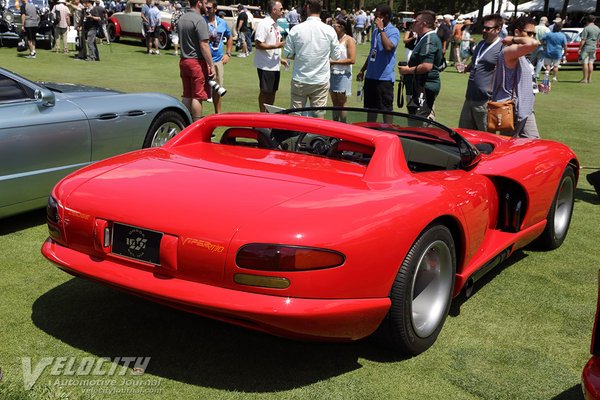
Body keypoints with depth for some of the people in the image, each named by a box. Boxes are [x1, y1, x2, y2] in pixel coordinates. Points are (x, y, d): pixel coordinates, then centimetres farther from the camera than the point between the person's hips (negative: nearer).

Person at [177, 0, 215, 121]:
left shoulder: (181, 19, 13)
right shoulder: (199, 20, -15)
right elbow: (204, 45, -19)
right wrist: (211, 66, -17)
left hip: (183, 61, 8)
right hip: (197, 62, -8)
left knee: (187, 95, 13)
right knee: (197, 96, -3)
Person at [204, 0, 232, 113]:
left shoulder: (222, 22, 8)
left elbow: (229, 38, 21)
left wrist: (228, 53, 11)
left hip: (218, 60, 5)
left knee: (217, 89, 16)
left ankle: (218, 113, 30)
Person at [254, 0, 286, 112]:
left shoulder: (275, 24, 13)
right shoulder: (264, 24, -15)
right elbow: (258, 44, -20)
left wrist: (280, 59, 15)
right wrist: (276, 46, -22)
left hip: (275, 65, 9)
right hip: (265, 65, -9)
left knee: (273, 91, 13)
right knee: (264, 91, 0)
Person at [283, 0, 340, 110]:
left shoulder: (296, 29, -7)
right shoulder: (329, 30, -7)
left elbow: (287, 53, 0)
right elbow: (336, 56, 2)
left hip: (299, 80, 0)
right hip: (321, 81, 0)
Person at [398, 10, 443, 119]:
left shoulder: (429, 40, -17)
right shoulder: (424, 38, 17)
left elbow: (427, 66, -27)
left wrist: (408, 70, -14)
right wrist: (408, 68, 12)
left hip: (425, 87, -11)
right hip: (421, 86, 11)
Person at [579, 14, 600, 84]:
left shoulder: (586, 28, -12)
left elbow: (583, 40, -16)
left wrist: (579, 49, -12)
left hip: (586, 47, -6)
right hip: (593, 48, 6)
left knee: (585, 63, -3)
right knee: (591, 63, 9)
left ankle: (585, 79, -4)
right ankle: (589, 79, 10)